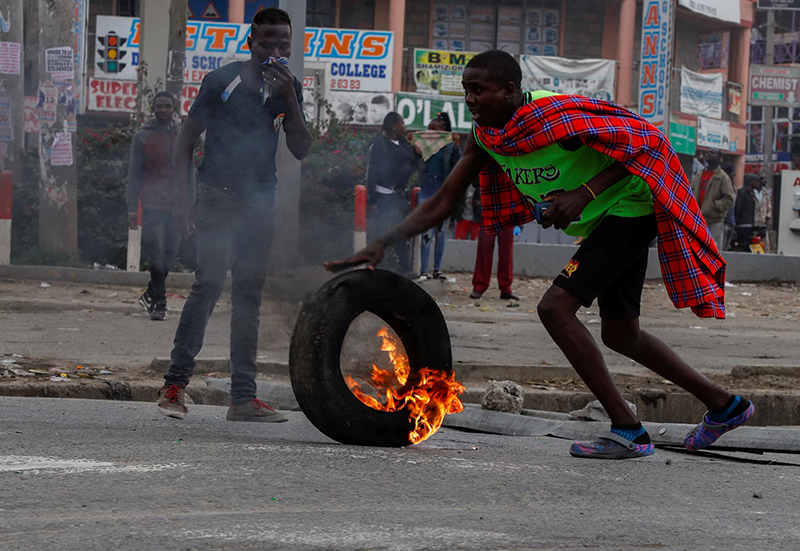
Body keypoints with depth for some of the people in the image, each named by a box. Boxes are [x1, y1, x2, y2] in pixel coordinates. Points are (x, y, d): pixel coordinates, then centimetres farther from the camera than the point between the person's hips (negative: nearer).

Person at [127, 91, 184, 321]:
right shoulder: (143, 137, 5)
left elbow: (188, 173, 16)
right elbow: (134, 175, 4)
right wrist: (132, 209, -3)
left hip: (176, 206, 3)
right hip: (152, 204, -3)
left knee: (170, 254, 5)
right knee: (156, 253, -13)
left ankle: (151, 295, 22)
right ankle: (158, 301, -7)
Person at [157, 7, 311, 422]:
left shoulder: (288, 89, 8)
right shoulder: (222, 82, -4)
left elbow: (301, 151, 0)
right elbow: (186, 139, 0)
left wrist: (289, 101, -14)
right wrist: (182, 197, -7)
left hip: (260, 202, 5)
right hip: (218, 197, -5)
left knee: (249, 295, 6)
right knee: (209, 284, -16)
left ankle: (243, 397, 9)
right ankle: (175, 383, -11)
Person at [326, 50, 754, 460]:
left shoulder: (555, 116, -27)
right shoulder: (483, 135, -4)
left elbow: (640, 140, -24)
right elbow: (442, 203, -2)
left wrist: (585, 194, -34)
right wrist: (381, 245, -12)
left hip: (629, 210, -9)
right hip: (602, 221, 9)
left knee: (555, 308, -20)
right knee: (620, 335, 18)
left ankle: (627, 430, -15)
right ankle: (724, 406, 34)